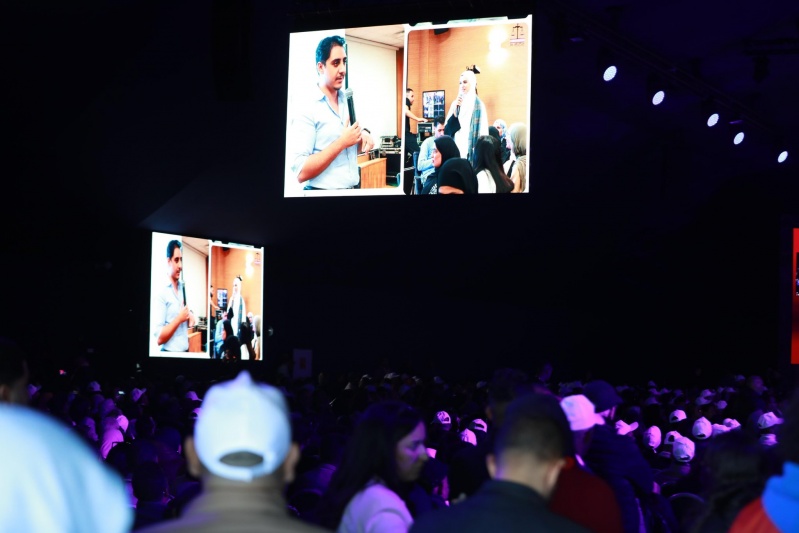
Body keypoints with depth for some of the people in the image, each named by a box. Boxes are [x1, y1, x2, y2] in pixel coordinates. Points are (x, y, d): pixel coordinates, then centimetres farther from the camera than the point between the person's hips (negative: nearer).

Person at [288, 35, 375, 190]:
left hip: (353, 190, 6)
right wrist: (342, 142, -21)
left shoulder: (348, 102, 7)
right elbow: (301, 172, -22)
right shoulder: (307, 110, -14)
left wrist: (363, 135, -1)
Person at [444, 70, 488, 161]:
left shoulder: (478, 105, -3)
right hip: (456, 146, 4)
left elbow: (483, 131, -6)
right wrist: (455, 108, -8)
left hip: (471, 149, -4)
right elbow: (448, 127, 4)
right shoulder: (456, 103, 10)